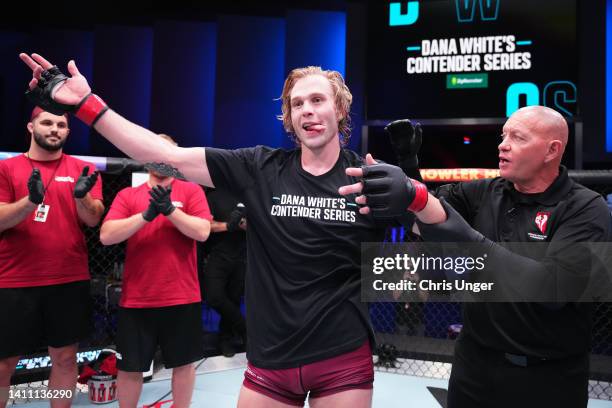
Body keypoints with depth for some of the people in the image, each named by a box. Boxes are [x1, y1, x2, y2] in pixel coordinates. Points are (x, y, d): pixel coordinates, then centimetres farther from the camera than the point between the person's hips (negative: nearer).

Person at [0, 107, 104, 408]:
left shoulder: (83, 169, 5)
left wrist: (82, 195, -26)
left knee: (65, 356, 9)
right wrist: (30, 201, -25)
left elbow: (93, 219, -5)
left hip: (69, 281, 1)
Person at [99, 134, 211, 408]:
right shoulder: (127, 195, 5)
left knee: (184, 363, 12)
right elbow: (106, 236, -9)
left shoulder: (191, 190, 2)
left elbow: (202, 231, -11)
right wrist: (146, 214, -18)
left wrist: (170, 209, -20)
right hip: (136, 300, 1)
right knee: (129, 368, 11)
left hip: (182, 298, -1)